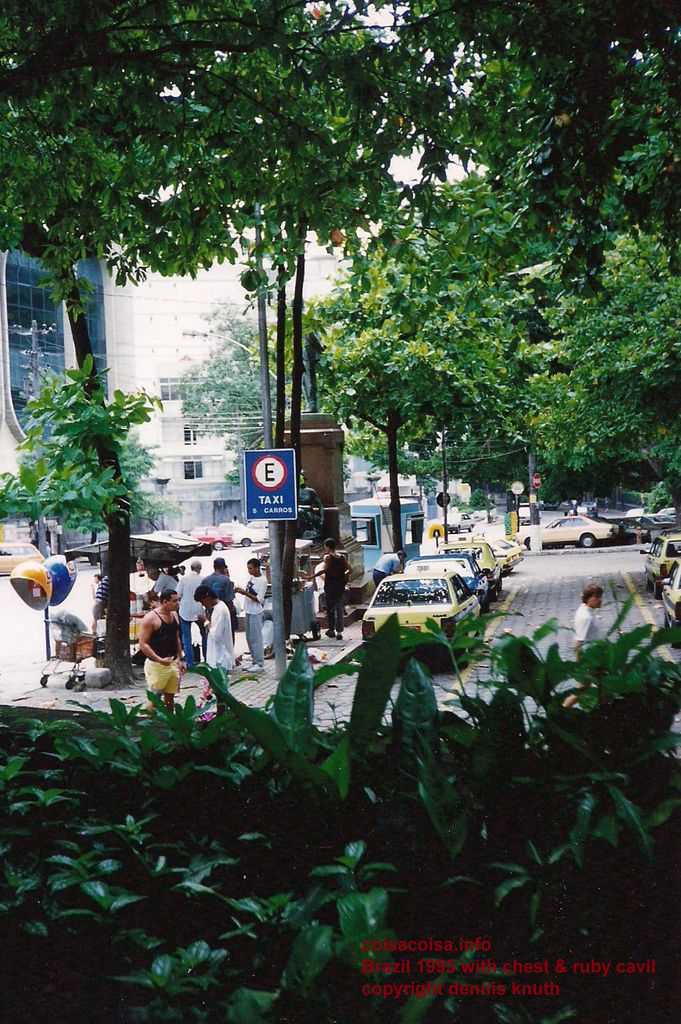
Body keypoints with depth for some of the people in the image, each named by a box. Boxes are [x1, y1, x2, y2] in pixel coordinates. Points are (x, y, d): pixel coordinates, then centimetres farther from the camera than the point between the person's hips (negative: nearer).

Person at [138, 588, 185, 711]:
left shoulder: (174, 615, 8)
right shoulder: (151, 618, -14)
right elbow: (143, 644, -16)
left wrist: (180, 659, 16)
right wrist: (160, 660, -23)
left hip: (173, 663, 7)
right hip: (157, 665, -7)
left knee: (170, 697, 12)